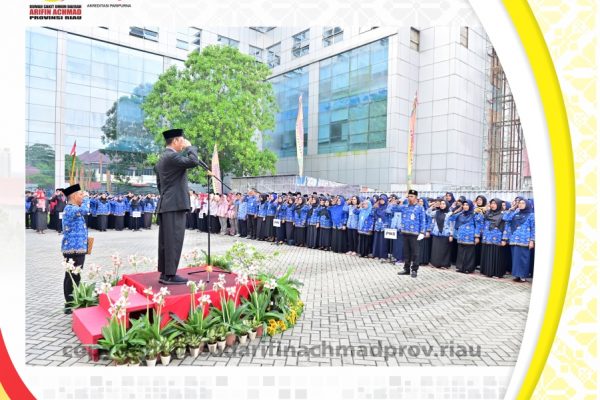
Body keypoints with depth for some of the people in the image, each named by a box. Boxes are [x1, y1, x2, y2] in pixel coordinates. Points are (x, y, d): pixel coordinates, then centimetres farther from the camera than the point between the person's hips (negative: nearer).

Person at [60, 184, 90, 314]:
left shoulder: (72, 209, 19)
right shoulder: (70, 208, -15)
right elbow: (84, 210, -33)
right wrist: (86, 197, -19)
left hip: (75, 248, 11)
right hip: (74, 249, -11)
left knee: (72, 277, 16)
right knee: (73, 277, -8)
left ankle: (71, 303, 25)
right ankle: (70, 305, -4)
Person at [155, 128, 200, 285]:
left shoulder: (162, 158, 20)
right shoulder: (171, 156, -12)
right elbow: (193, 161, -24)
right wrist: (190, 147, -7)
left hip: (166, 204, 10)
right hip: (175, 204, -10)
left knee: (166, 241, 10)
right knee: (174, 240, -8)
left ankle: (165, 273, 15)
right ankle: (170, 275, -5)